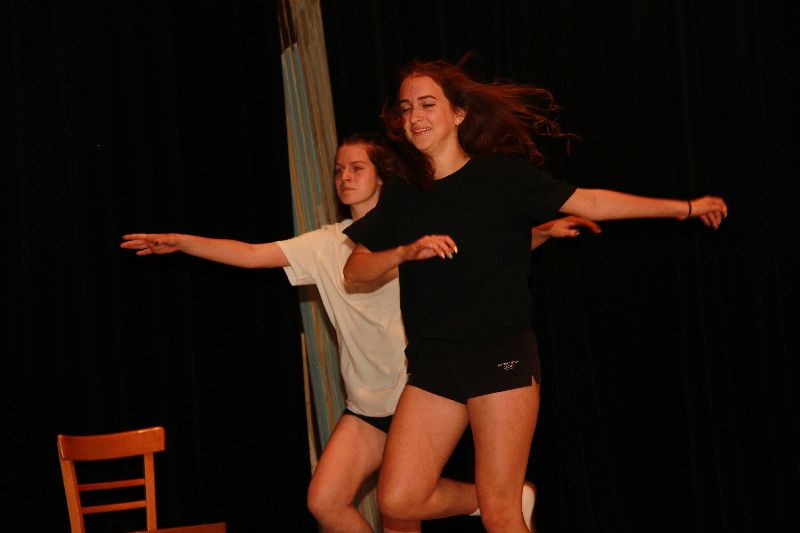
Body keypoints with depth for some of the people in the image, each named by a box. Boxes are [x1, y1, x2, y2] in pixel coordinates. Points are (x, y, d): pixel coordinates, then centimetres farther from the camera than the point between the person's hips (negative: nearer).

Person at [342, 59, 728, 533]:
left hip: (501, 356, -4)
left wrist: (685, 207, 1)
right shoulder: (401, 199, 10)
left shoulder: (500, 176, -2)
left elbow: (588, 202, 1)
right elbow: (355, 271, 4)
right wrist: (406, 252, -15)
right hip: (434, 364, 5)